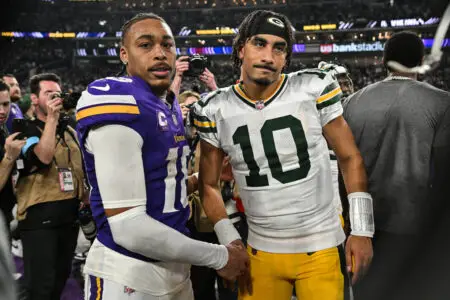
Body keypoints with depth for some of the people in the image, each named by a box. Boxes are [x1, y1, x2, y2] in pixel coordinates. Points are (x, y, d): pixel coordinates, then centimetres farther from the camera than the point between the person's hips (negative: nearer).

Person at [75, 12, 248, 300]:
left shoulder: (168, 105, 8)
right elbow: (128, 227, -24)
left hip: (175, 268, 8)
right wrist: (218, 257, -15)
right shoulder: (117, 104, -20)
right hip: (128, 276, -8)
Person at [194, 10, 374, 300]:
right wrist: (229, 241, -2)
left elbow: (350, 159, -1)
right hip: (261, 253, 2)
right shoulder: (217, 110, -5)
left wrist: (362, 230, -5)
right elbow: (209, 183, 6)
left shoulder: (314, 89, -9)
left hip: (322, 249, -1)